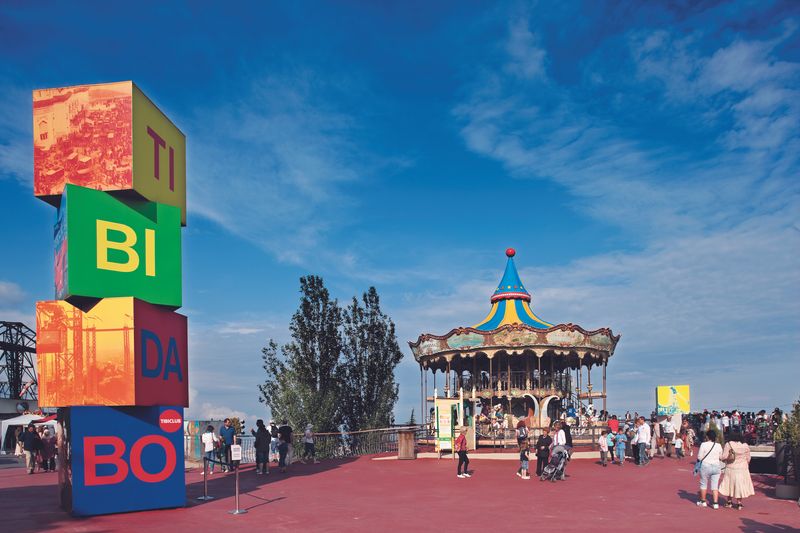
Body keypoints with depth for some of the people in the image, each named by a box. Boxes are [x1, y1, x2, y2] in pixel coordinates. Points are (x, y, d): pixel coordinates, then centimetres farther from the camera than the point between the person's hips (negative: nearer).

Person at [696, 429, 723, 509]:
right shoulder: (718, 445, 0)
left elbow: (699, 457, -10)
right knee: (715, 485, 6)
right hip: (716, 466, 3)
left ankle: (703, 501, 21)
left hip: (706, 466, -3)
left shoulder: (704, 445, -11)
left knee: (704, 484, 12)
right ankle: (715, 503, 0)